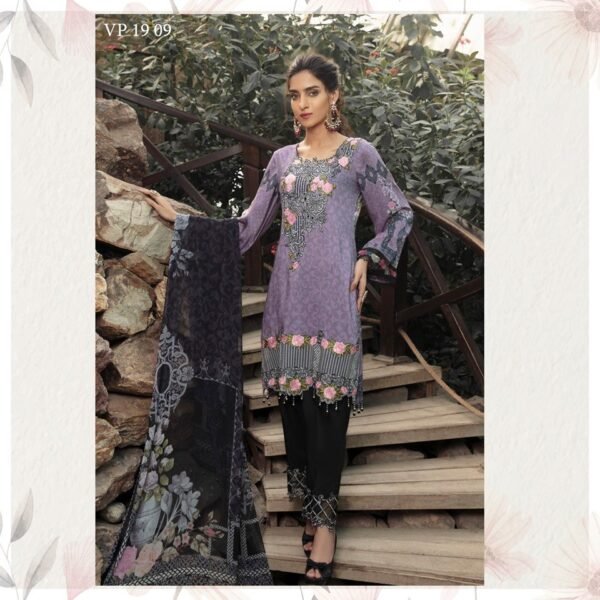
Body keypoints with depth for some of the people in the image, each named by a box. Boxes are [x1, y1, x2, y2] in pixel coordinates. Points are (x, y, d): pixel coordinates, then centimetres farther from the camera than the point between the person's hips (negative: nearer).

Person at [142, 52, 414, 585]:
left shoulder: (359, 153, 3)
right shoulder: (282, 160, 14)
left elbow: (401, 216, 5)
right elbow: (248, 225, 14)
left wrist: (368, 260, -7)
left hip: (331, 295, -4)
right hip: (288, 295, 5)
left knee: (327, 405, -7)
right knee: (293, 400, 6)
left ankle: (323, 520, 0)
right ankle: (307, 506, 17)